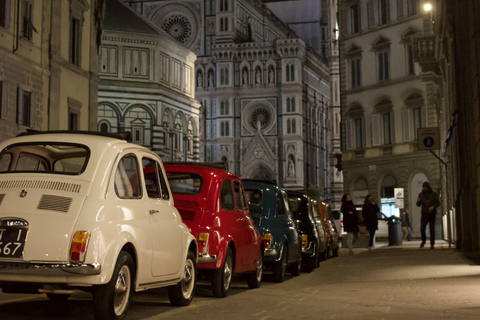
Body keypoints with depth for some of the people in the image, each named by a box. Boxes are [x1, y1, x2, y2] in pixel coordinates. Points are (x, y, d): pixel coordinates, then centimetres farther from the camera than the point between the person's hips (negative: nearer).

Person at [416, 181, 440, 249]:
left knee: (432, 230, -2)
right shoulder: (421, 194, 6)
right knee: (422, 229, -11)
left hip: (432, 214, -1)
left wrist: (433, 206, -22)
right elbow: (418, 205, 9)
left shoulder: (434, 194, 1)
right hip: (424, 214, 1)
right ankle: (423, 241, 13)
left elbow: (438, 203, -2)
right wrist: (418, 201, -15)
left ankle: (432, 244, 6)